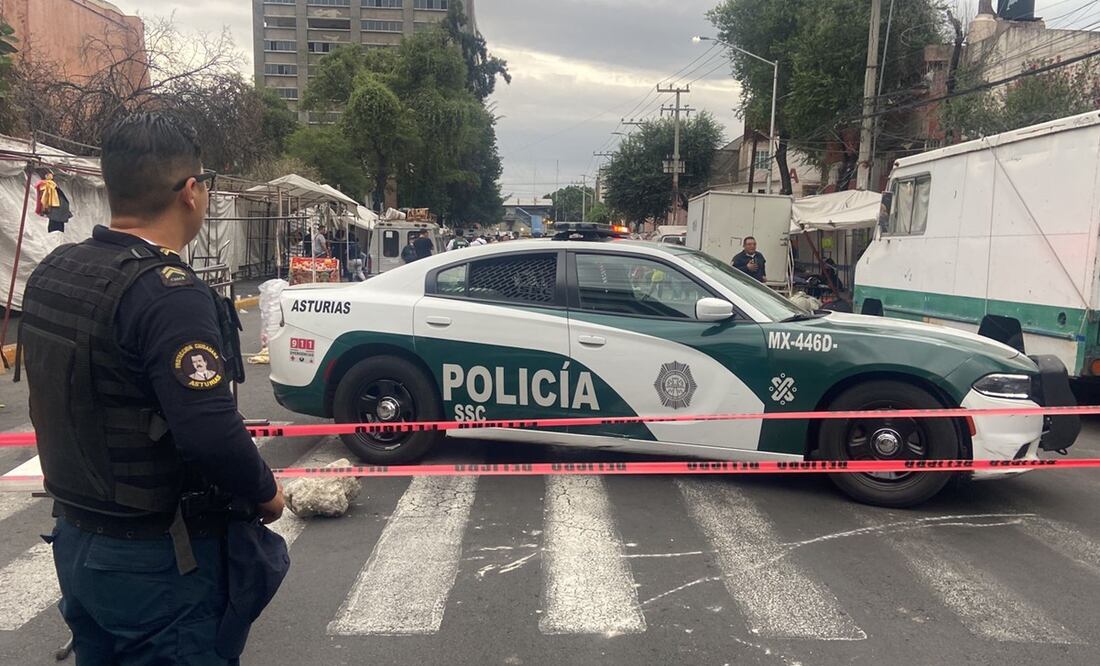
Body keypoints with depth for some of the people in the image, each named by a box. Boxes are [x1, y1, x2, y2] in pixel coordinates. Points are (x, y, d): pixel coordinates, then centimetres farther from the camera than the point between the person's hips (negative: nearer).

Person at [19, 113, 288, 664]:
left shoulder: (51, 273, 2)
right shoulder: (168, 293, -25)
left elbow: (68, 403, 10)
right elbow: (212, 433, -30)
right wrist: (265, 493, -12)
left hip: (75, 540, 8)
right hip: (160, 561, -8)